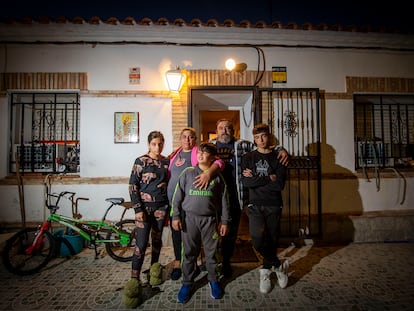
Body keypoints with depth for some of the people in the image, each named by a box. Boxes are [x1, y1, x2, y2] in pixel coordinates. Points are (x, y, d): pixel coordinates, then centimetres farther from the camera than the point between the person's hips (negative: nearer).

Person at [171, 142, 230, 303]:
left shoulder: (217, 176, 1)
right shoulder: (188, 173, 1)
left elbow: (224, 200, 4)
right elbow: (178, 196, 2)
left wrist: (225, 221, 4)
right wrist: (176, 216, -3)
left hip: (210, 219, 0)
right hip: (189, 218, 0)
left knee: (211, 252, 12)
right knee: (189, 252, 11)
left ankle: (213, 280, 34)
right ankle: (187, 283, 31)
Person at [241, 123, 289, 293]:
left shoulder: (278, 157, 3)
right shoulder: (248, 157, 6)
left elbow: (280, 184, -9)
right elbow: (245, 182, -8)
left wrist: (255, 178, -9)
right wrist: (269, 179, -9)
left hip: (274, 205, 1)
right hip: (255, 205, 0)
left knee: (272, 240, 8)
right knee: (258, 239, -17)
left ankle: (266, 271, 35)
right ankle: (279, 266, 9)